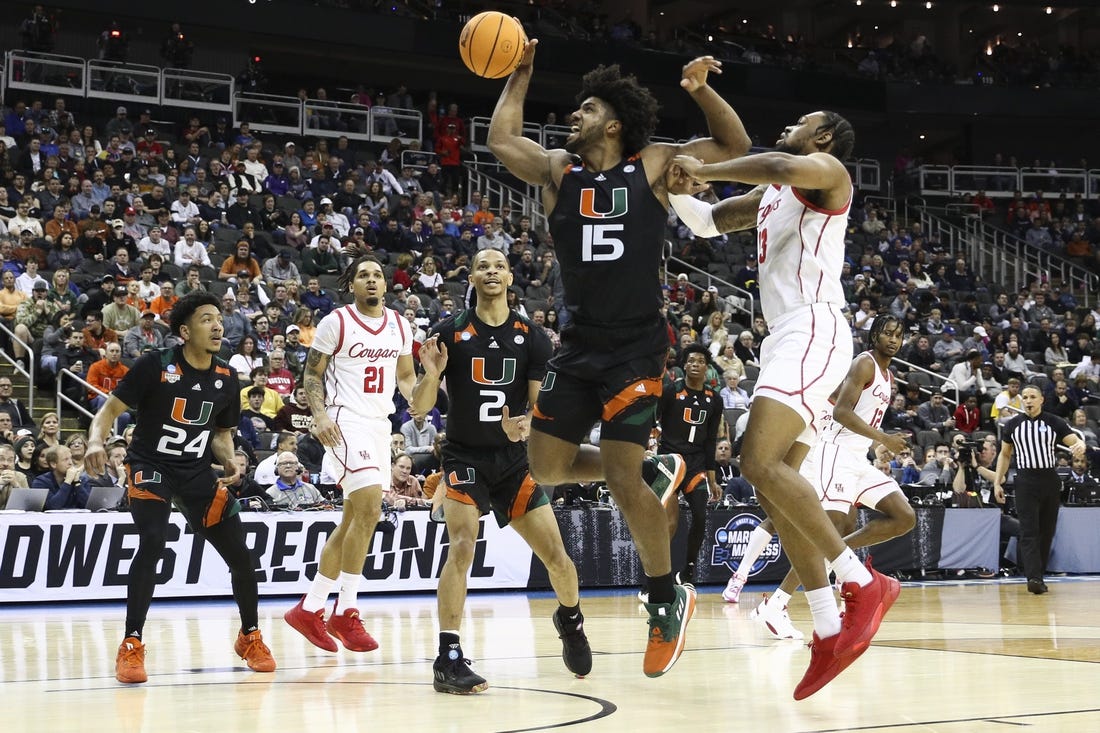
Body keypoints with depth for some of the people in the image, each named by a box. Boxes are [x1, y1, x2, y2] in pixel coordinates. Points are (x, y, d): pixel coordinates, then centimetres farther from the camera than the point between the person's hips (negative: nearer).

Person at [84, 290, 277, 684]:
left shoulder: (227, 378, 2)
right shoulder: (155, 365, -13)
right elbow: (111, 407, -10)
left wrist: (228, 460, -6)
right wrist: (95, 441, -30)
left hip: (198, 471, 5)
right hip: (150, 465, -5)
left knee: (240, 554, 0)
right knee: (152, 542, -28)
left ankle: (250, 637, 26)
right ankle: (131, 646, -18)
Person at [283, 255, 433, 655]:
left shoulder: (399, 325, 11)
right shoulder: (336, 322, -5)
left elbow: (406, 375, 19)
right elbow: (312, 374, -2)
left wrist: (416, 396, -3)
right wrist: (319, 414, -17)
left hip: (380, 425, 7)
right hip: (346, 422, -7)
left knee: (353, 521, 9)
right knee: (369, 509, -20)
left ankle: (309, 609, 18)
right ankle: (346, 612, -12)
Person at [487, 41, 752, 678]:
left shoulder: (655, 166, -3)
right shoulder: (558, 170, 7)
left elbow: (737, 147, -4)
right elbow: (502, 140, 2)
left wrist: (701, 90, -17)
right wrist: (520, 75, 6)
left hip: (636, 349, -5)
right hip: (579, 346, 6)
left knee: (620, 480, -12)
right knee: (546, 466, 6)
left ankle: (669, 600, 6)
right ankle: (655, 471, 28)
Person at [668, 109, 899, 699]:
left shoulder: (826, 170, 0)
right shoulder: (770, 195, 27)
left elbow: (786, 168, -25)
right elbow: (704, 222, 35)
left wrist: (703, 169, -17)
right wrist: (672, 180, 22)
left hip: (814, 329, -10)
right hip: (787, 338, 10)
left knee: (759, 460, -25)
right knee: (773, 485, 4)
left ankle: (864, 583, -22)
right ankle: (829, 633, 2)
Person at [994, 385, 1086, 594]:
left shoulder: (1054, 423, 2)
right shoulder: (1012, 425, 6)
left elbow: (1075, 440, -3)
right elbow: (1005, 455, 15)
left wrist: (1080, 445, -28)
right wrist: (997, 482, 8)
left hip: (1049, 480, 1)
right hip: (1025, 481, -1)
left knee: (1046, 531, 6)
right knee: (1029, 531, -12)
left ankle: (1038, 574, 16)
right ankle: (1034, 578, -21)